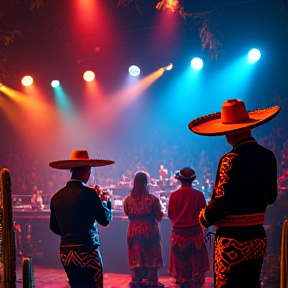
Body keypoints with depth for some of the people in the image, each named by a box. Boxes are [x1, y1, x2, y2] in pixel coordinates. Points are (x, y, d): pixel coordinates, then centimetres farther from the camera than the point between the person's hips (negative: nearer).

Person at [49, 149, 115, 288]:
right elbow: (105, 219, -7)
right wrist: (106, 202, 11)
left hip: (65, 254, 6)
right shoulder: (88, 193, -13)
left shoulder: (57, 197, 5)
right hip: (86, 252, -6)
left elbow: (54, 227, 13)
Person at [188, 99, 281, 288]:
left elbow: (222, 201, -20)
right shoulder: (268, 157, 2)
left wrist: (204, 218, -2)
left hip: (233, 240, -7)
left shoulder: (232, 160, -20)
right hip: (258, 237, 7)